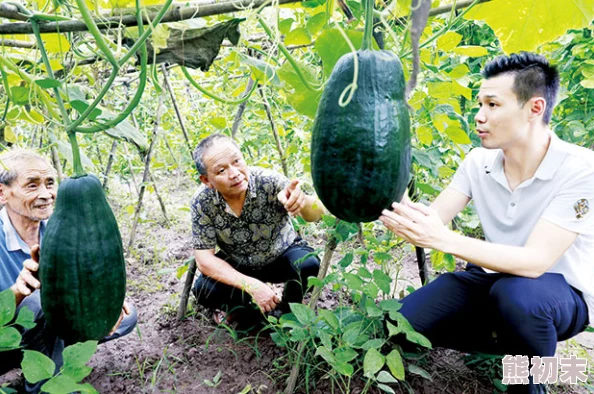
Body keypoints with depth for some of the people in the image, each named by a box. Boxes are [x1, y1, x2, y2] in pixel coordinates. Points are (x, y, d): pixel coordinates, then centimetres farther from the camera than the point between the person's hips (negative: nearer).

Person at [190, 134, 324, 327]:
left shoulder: (268, 181, -29)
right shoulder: (202, 202, -24)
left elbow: (316, 214, -39)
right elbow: (204, 259, -21)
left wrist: (303, 201, -64)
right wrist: (251, 285, -32)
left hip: (283, 255, 0)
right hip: (238, 266, 1)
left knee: (309, 264, -30)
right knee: (203, 289, -24)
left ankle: (287, 311, 2)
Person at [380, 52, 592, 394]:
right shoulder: (478, 162, -8)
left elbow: (535, 262, -33)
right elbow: (433, 220, -12)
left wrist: (443, 239, -44)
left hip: (562, 292, -4)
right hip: (495, 278, 5)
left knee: (515, 295, -39)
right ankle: (514, 343, 11)